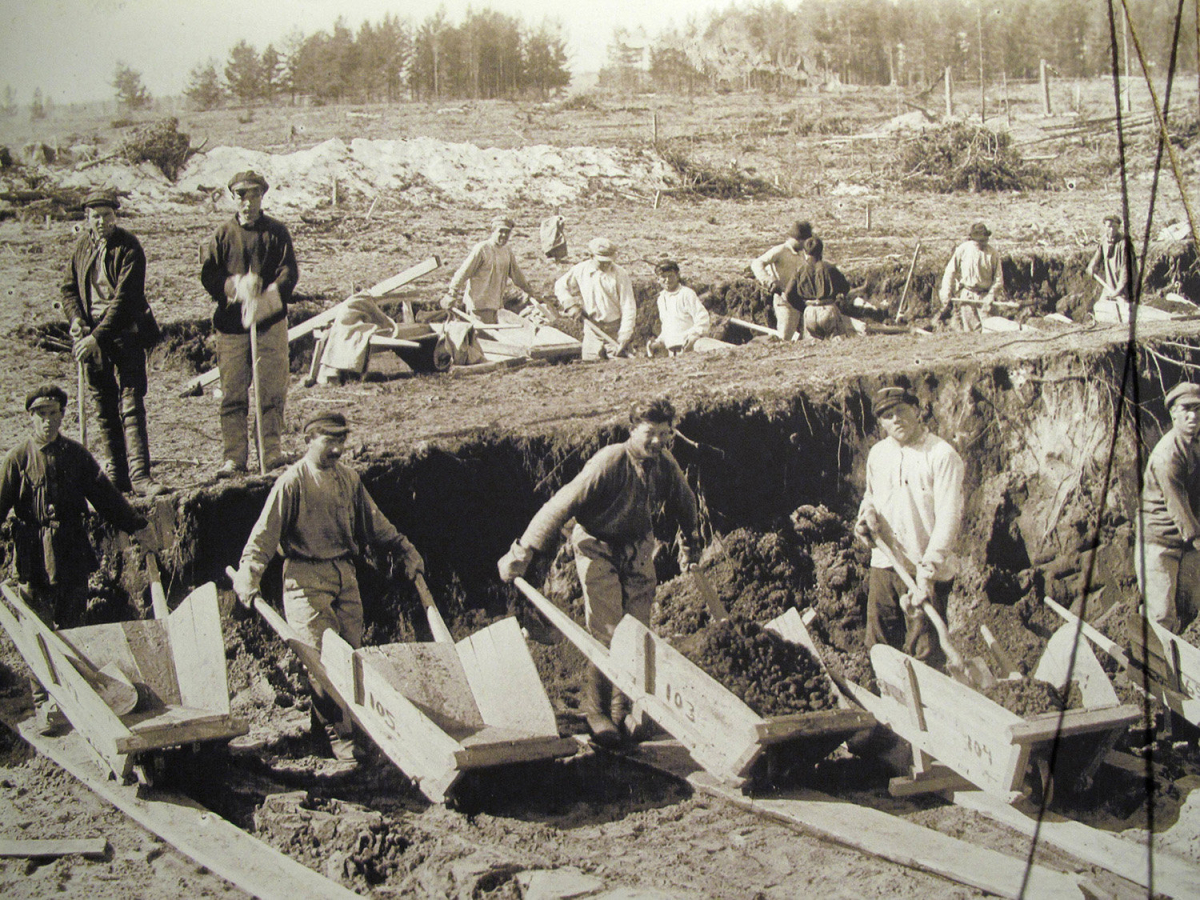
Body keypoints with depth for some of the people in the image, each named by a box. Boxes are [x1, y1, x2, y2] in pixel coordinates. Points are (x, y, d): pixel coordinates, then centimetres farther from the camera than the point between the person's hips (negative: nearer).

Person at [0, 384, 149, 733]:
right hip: (34, 558, -2)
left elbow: (103, 493, 12)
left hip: (72, 556, 2)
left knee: (70, 628, 5)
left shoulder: (76, 454, 6)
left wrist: (135, 525, 13)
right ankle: (44, 705, 10)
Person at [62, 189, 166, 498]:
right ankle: (117, 475, 13)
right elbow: (70, 287, 16)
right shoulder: (83, 244, 9)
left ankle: (139, 475, -13)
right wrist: (76, 319, -4)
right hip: (92, 335, 5)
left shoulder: (129, 248, -9)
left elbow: (124, 299, -16)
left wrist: (97, 337, -20)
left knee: (131, 404, -10)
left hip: (124, 333, -5)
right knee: (104, 409, 7)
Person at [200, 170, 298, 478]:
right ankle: (234, 457, 3)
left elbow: (289, 273, -2)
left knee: (272, 389, -3)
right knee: (232, 392, -1)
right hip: (231, 323, 0)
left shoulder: (276, 232, 7)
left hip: (270, 322, 0)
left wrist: (264, 299, -18)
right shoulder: (223, 234, 8)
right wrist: (236, 286, -16)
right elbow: (207, 274, 2)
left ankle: (272, 450, 6)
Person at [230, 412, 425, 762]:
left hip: (345, 573, 6)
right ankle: (338, 735, -1)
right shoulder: (293, 481, -9)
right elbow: (265, 532, -11)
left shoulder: (348, 477, 10)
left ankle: (350, 725, 15)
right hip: (306, 577, -6)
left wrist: (405, 549, 22)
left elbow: (374, 522, 22)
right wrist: (248, 573, -22)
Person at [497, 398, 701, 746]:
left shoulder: (665, 463, -7)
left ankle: (624, 711, 17)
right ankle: (596, 711, 5)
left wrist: (690, 545, 28)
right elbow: (564, 503, -28)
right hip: (598, 548, -6)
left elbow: (685, 503, 15)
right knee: (607, 633, -11)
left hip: (638, 551, 6)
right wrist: (523, 551, -30)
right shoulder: (609, 462, -26)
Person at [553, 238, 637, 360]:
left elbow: (628, 308, -9)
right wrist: (570, 304, -2)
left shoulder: (620, 274, -8)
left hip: (615, 331, -2)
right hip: (592, 327, 2)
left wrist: (624, 337, -17)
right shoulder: (581, 270, 0)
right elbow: (561, 285, 16)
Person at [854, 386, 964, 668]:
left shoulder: (942, 455, -11)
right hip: (883, 564, 6)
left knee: (924, 655, -6)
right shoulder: (877, 454, 10)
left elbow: (948, 519, -16)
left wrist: (926, 573, -23)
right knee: (879, 647, 12)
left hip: (926, 571, -6)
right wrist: (867, 513, 2)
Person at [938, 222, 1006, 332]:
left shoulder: (993, 253, 1)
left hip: (985, 297, 1)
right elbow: (950, 273, 3)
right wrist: (946, 296, -2)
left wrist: (992, 295, -7)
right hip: (966, 296, -1)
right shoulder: (962, 250, -1)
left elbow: (998, 278, 6)